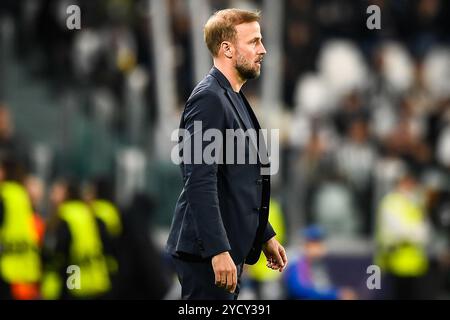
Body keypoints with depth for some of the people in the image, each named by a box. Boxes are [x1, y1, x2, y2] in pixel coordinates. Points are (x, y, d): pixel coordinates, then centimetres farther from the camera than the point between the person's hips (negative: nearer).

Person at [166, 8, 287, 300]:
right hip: (208, 253, -10)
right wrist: (218, 251, -26)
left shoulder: (233, 99, 17)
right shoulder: (208, 99, -14)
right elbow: (200, 183, -22)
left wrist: (265, 236, 23)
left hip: (229, 247, 10)